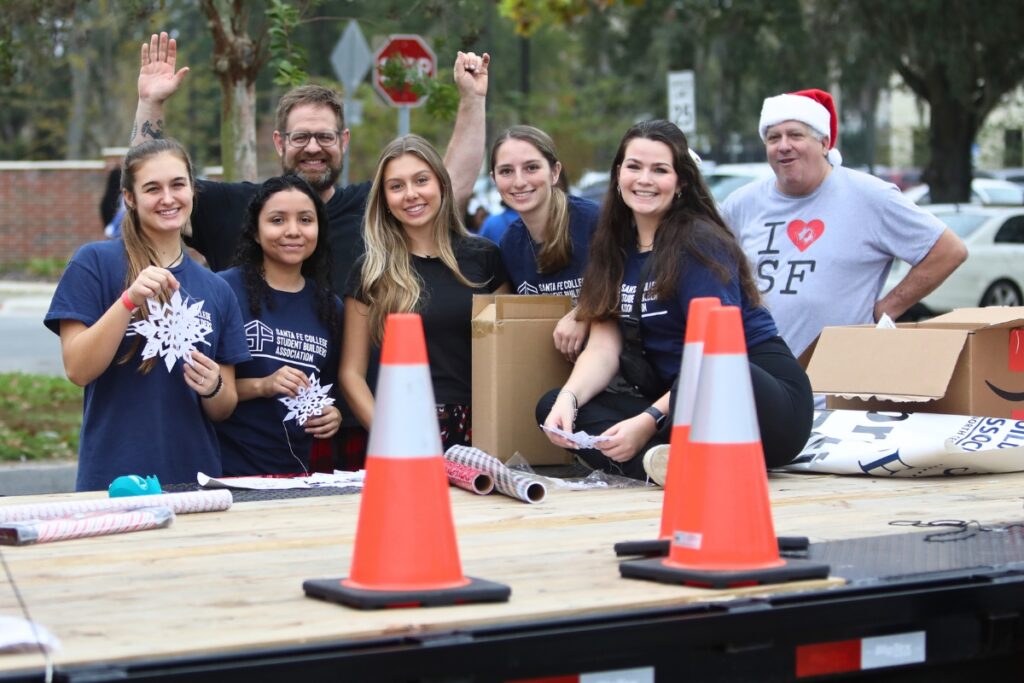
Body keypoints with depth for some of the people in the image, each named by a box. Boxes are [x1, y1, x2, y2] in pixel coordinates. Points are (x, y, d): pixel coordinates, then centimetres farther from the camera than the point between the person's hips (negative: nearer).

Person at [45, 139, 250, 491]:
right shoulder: (94, 262, -2)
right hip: (114, 479, -4)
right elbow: (78, 370, -9)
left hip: (195, 476, 4)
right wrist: (130, 299, -20)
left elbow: (224, 409, 13)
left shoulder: (216, 290, 9)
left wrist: (212, 388, -9)